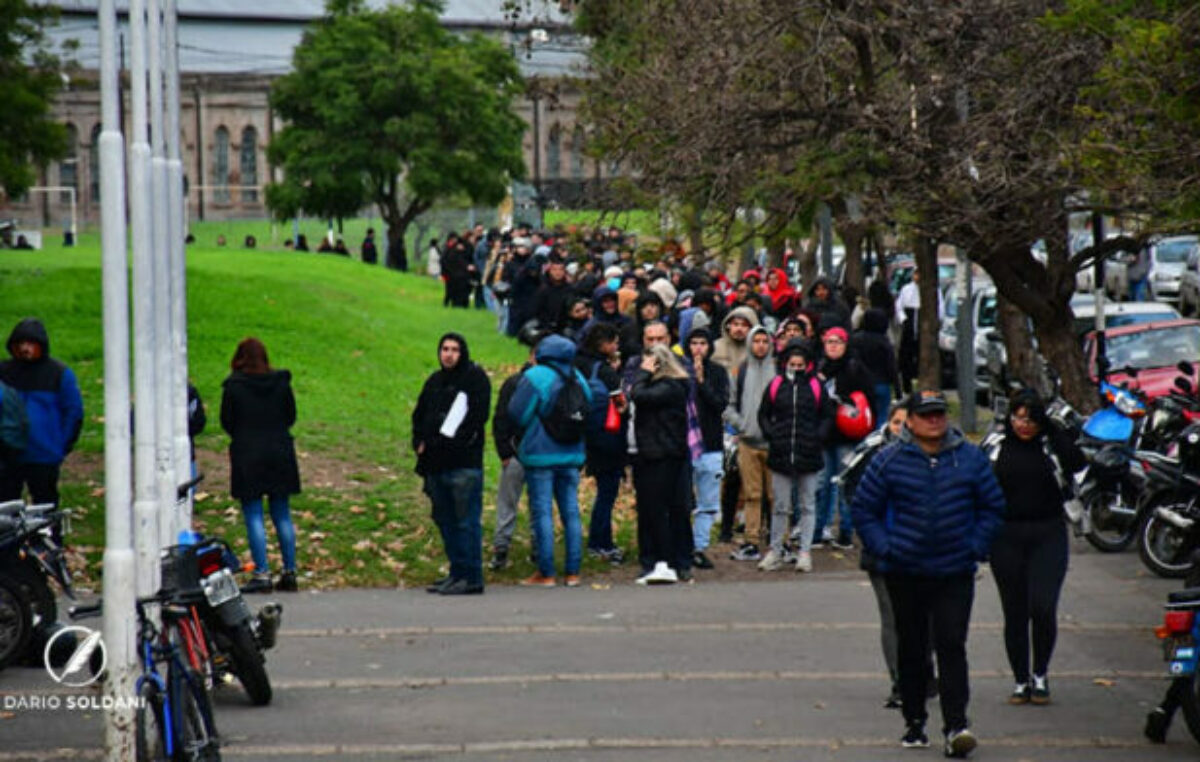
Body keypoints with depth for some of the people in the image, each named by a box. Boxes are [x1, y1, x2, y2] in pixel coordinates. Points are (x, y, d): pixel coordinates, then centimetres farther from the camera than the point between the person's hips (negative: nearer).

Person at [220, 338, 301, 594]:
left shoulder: (233, 386, -9)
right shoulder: (281, 382, 0)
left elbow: (227, 422, -2)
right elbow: (291, 416, 9)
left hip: (247, 456, -3)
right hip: (280, 453, 4)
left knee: (253, 516, 0)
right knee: (282, 515, 11)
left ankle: (262, 574, -6)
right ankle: (290, 572, 12)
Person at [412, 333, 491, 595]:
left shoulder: (475, 378, -3)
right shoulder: (435, 381, 19)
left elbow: (477, 416, -12)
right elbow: (419, 414, 24)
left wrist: (453, 441, -15)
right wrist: (419, 443, 7)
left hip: (464, 463, -8)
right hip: (436, 464, 8)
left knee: (466, 521, -8)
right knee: (446, 521, 12)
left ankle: (471, 577, -8)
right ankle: (457, 572, 19)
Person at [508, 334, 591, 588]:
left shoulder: (535, 377, -12)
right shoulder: (577, 378, 8)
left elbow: (517, 414, -12)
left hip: (540, 454, -6)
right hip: (572, 454, 6)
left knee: (542, 512, -2)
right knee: (571, 512, 9)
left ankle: (546, 573, -4)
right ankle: (572, 572, 8)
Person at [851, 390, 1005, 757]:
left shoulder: (970, 458, 3)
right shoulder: (889, 460, -1)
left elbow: (992, 507, 13)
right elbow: (864, 510, 6)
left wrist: (975, 546, 1)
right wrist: (884, 548, -5)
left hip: (955, 574, 0)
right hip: (905, 574, 1)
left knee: (951, 646, -10)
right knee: (911, 650, 10)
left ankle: (956, 726, -14)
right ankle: (914, 721, 23)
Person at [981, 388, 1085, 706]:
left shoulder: (1051, 444, 1)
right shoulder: (995, 445, 4)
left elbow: (1077, 462, -17)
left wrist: (1051, 428, -16)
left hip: (1048, 535, -1)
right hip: (1007, 536, 1)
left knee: (1043, 607, -13)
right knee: (1014, 613, 6)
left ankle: (1040, 675, 7)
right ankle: (1021, 681, 18)